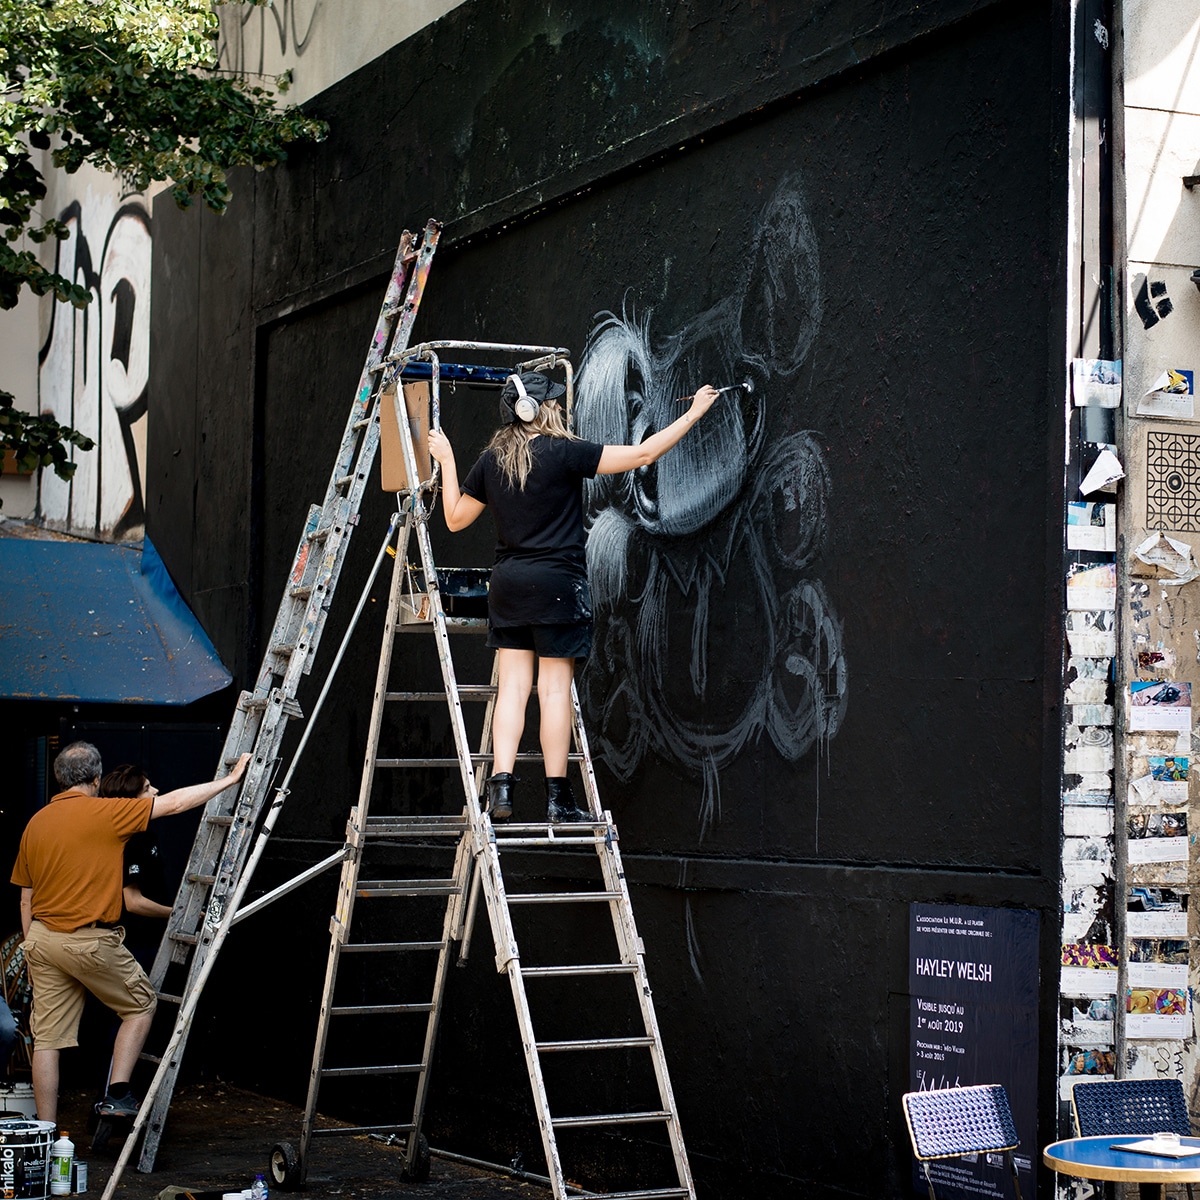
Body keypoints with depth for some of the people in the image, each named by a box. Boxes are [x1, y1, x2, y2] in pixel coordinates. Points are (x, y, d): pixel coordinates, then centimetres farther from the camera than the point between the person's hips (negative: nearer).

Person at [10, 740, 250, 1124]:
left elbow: (26, 898, 13)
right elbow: (174, 802, -6)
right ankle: (117, 1095, 6)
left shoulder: (36, 823, 8)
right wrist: (230, 779, 4)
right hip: (90, 941, -6)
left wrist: (33, 953, 21)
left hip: (42, 937, 6)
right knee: (140, 1005, 15)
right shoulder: (105, 812, -9)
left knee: (46, 1039, 6)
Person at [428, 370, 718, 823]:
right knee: (554, 688, -1)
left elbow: (455, 518, 16)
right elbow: (643, 454, -8)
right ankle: (558, 797, 3)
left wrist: (446, 460, 26)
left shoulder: (491, 460, 6)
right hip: (556, 584, -5)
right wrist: (693, 414, 2)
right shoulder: (563, 453, -8)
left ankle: (501, 785, -1)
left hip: (507, 583, 5)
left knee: (512, 686, 6)